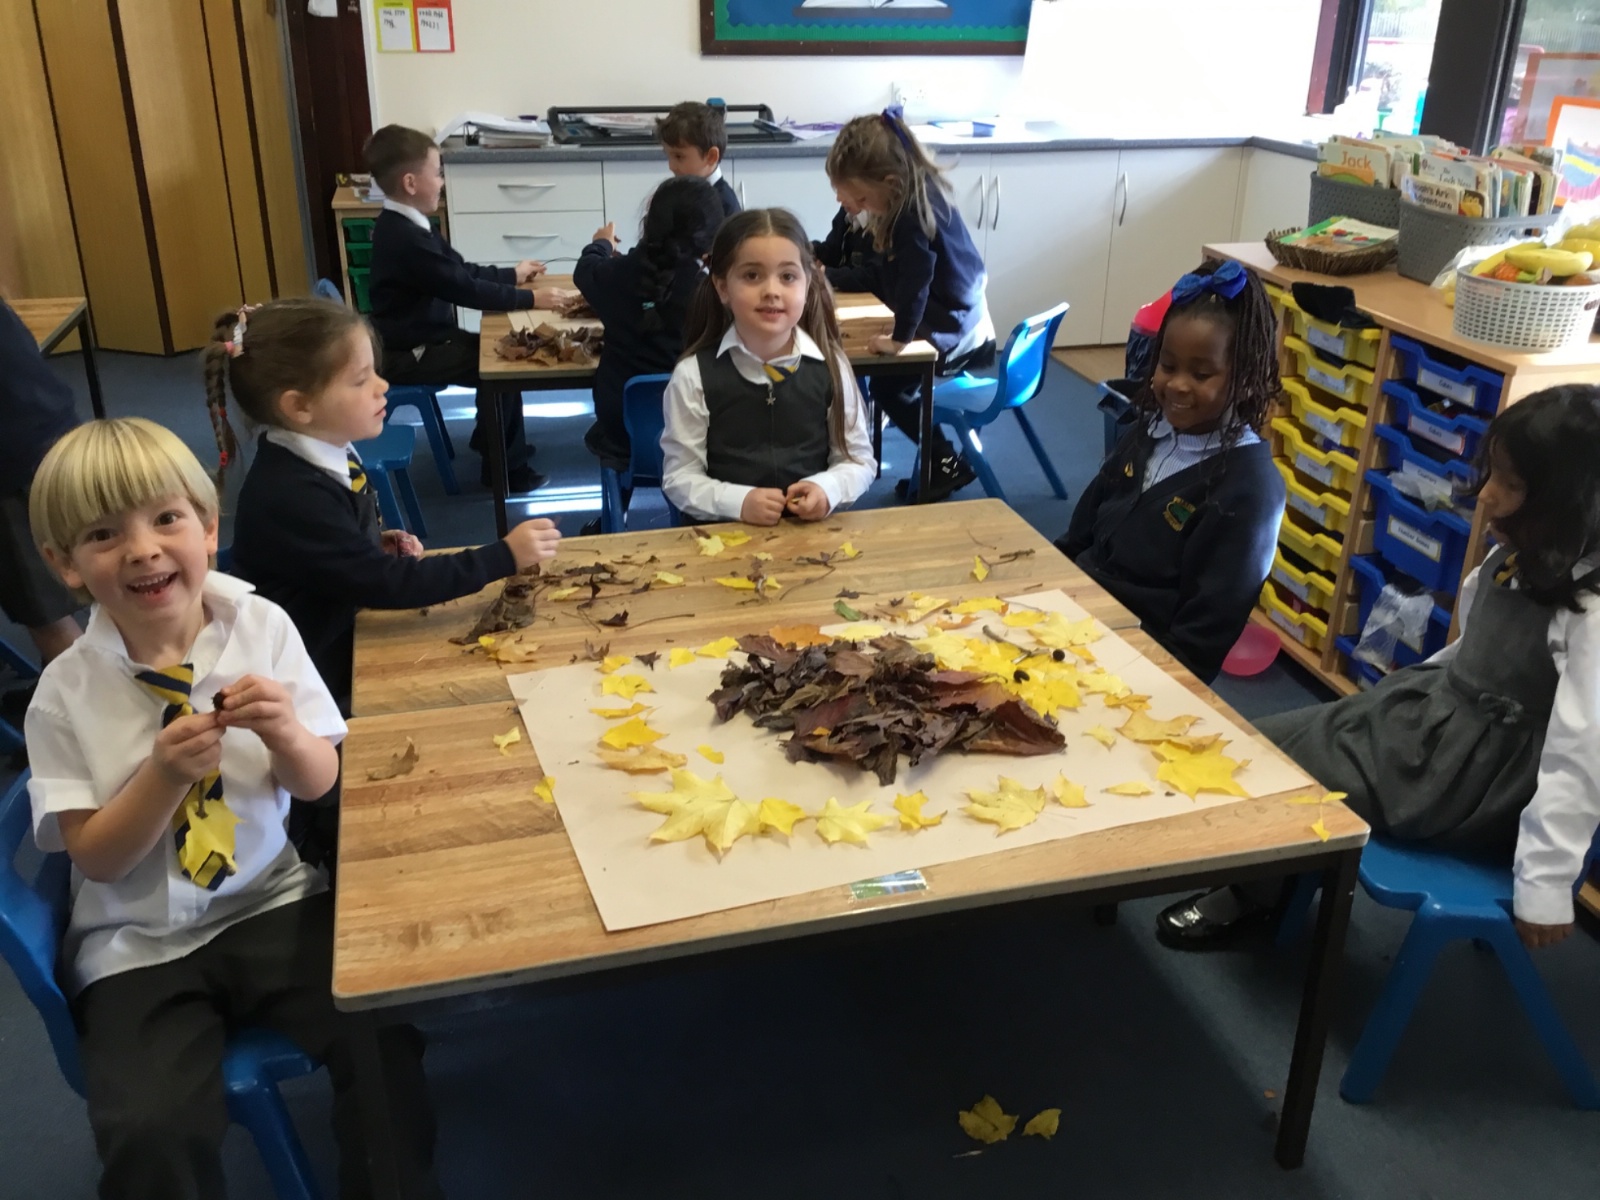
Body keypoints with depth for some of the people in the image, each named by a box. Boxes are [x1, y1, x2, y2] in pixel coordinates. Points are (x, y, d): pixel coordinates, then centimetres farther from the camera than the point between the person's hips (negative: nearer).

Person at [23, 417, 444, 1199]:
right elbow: (96, 857, -6)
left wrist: (283, 734, -22)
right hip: (140, 943, -1)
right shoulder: (66, 692, -9)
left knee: (386, 1041, -17)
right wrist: (166, 772, -23)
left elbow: (319, 784, 0)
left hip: (270, 902, 1)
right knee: (151, 1134, -20)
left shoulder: (262, 628, -7)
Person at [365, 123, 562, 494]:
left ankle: (492, 440, 25)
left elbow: (459, 268, 14)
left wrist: (511, 275, 13)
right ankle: (503, 467, 2)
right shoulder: (406, 238, -27)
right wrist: (530, 299, -23)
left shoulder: (403, 225, 6)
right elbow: (465, 289, -27)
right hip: (408, 354, -10)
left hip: (422, 337, 10)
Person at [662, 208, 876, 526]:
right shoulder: (694, 375, -4)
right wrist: (738, 502, -17)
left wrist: (828, 488, -11)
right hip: (725, 533, -2)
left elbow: (859, 460, 9)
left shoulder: (830, 366, 2)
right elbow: (680, 476, -2)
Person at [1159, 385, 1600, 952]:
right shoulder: (1521, 554, 0)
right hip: (1434, 711, 8)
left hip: (1479, 770, -8)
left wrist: (1546, 885, -23)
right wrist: (1402, 694, 20)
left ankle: (1257, 899, 24)